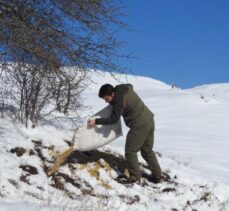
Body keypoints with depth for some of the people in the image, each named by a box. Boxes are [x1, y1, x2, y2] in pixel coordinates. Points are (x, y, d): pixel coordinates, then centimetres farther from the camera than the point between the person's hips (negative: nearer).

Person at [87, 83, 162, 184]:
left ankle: (135, 177, 7)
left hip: (139, 125, -10)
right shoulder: (126, 89, 6)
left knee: (130, 151, 2)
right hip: (149, 121, 10)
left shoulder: (119, 101, -20)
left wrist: (96, 121, -12)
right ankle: (157, 176, 21)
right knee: (147, 150, 18)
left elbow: (113, 119, -16)